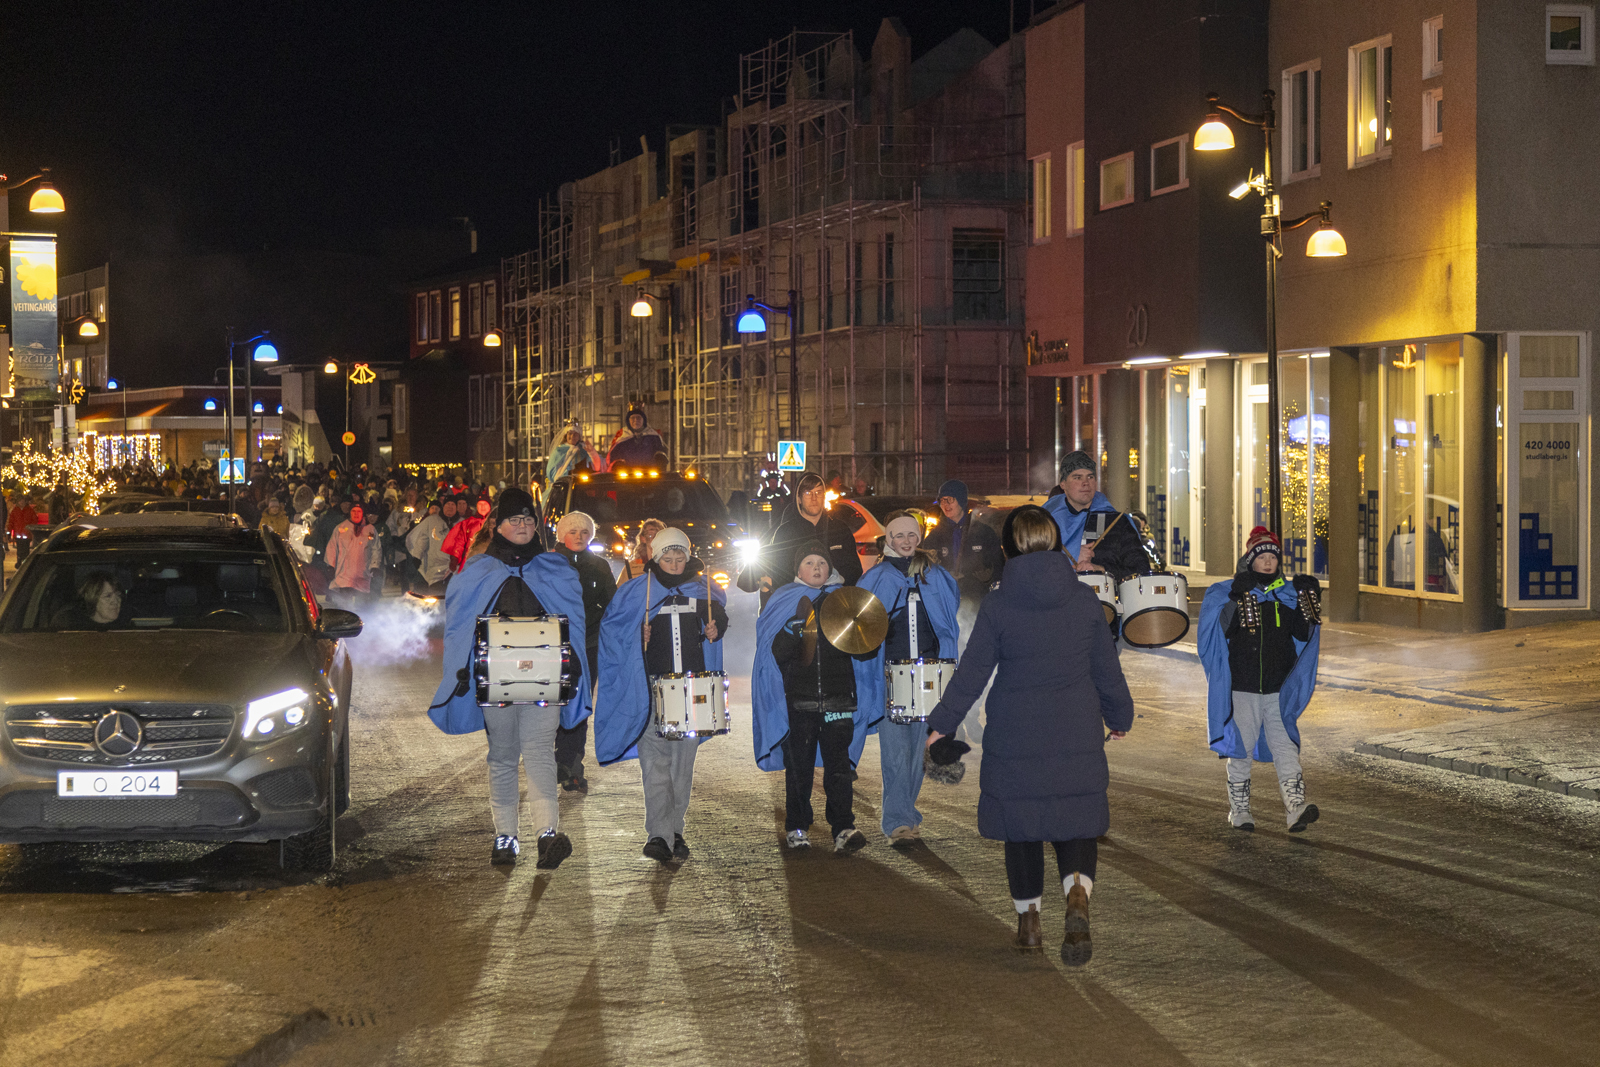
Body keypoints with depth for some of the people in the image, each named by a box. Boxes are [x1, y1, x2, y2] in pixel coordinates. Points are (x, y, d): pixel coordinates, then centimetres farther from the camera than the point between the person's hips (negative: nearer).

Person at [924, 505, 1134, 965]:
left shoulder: (997, 605, -7)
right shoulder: (1085, 599, 0)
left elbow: (972, 671, -5)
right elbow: (1107, 667, 8)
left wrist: (942, 723, 6)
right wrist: (1119, 715, 24)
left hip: (1015, 736, -1)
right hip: (1078, 734, 1)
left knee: (1021, 825, 12)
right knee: (1075, 822, 6)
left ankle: (1029, 919, 19)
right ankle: (1078, 893, -23)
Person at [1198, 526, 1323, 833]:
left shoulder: (1287, 594, 9)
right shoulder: (1230, 592, 0)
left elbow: (1302, 635, 5)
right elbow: (1222, 631, -13)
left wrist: (1308, 604, -10)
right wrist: (1239, 599, -27)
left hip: (1279, 688, 2)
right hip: (1242, 688, -2)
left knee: (1285, 746, -9)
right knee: (1240, 749, 6)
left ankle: (1295, 808, -18)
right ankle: (1239, 810, 18)